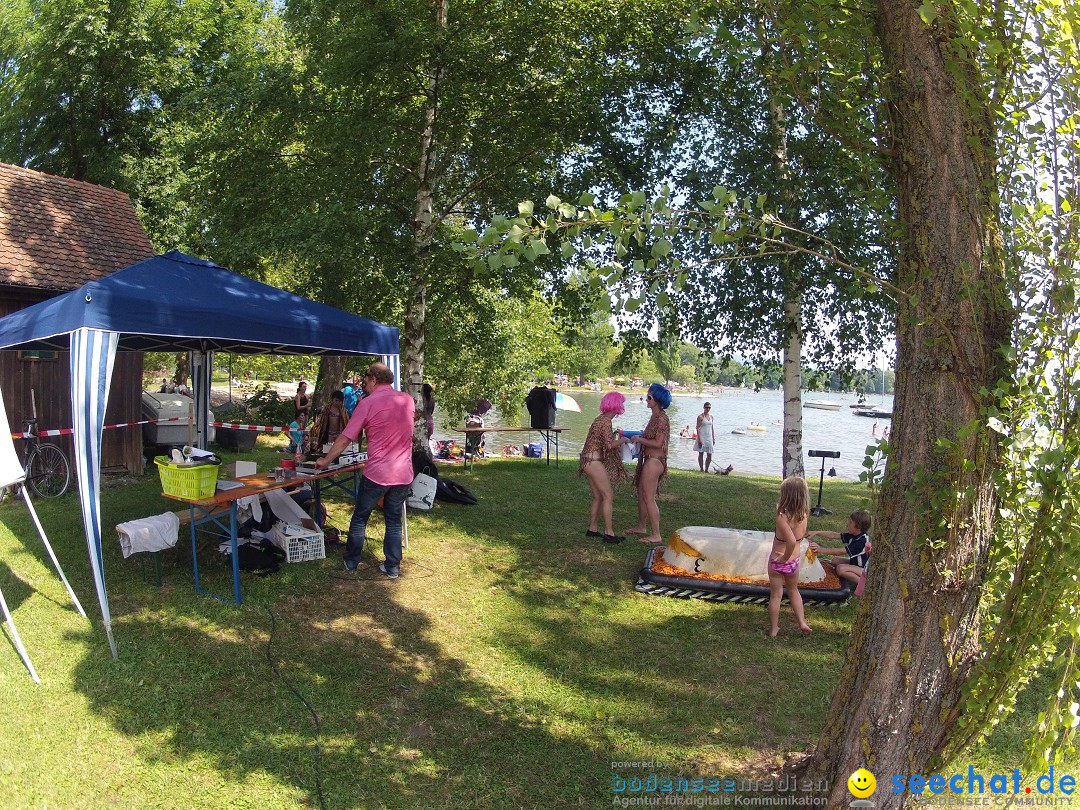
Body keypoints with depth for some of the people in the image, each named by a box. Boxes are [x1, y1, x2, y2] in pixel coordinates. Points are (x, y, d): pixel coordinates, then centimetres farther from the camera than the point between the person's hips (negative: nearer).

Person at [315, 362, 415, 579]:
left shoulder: (367, 403, -9)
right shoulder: (408, 400, 4)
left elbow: (344, 439, -5)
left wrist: (325, 461, 9)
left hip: (376, 472, -4)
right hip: (403, 473, 4)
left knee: (359, 518, 15)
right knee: (394, 521, 14)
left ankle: (351, 562, 25)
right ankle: (392, 567, 17)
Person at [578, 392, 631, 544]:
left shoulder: (600, 419, 13)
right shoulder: (606, 421, -15)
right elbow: (609, 445, -22)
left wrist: (614, 436, 12)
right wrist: (622, 440, -6)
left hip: (587, 461, 10)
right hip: (594, 462, -10)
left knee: (598, 497, 16)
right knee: (608, 496, -3)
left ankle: (592, 529, 22)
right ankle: (608, 533, 0)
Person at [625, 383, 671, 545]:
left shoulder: (661, 418, -18)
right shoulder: (655, 416, 11)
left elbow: (658, 443, -23)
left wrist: (640, 439, -14)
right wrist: (640, 437, 7)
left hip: (655, 461, -10)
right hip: (649, 460, 10)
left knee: (649, 498, -5)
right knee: (641, 493, 20)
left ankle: (656, 535, 2)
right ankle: (641, 527, 35)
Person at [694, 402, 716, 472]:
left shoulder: (711, 416, 11)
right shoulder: (700, 417, -7)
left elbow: (712, 428, 17)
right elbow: (698, 428, -11)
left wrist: (713, 438, 14)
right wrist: (699, 439, -18)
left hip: (709, 438, 6)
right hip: (702, 437, -6)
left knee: (709, 455, 3)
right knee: (701, 453, 1)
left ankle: (706, 469, 13)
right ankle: (701, 469, 8)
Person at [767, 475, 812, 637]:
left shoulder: (782, 517, -31)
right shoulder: (804, 514, -11)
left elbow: (792, 541, -40)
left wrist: (785, 557, -26)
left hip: (778, 561, -5)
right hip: (794, 561, 5)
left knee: (776, 595, 13)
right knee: (793, 591, 30)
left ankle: (773, 629, 27)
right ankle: (802, 622, 31)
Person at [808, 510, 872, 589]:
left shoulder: (863, 541, -28)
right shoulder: (853, 535, -2)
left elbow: (842, 551, -30)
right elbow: (834, 535, -1)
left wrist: (821, 550, -30)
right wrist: (816, 533, -10)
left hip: (864, 570, -10)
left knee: (841, 569, -27)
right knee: (835, 562, 3)